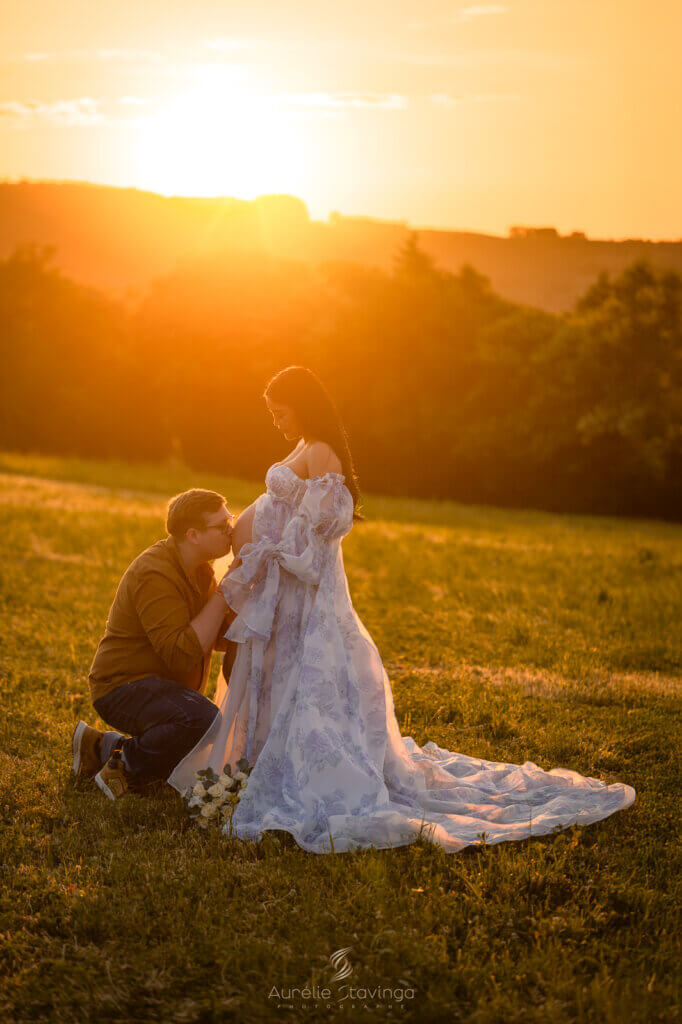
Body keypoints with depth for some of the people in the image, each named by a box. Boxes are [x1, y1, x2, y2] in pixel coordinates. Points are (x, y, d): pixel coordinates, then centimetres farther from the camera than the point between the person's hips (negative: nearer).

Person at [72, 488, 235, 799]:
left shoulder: (200, 570, 6)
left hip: (166, 688, 10)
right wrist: (223, 596, -27)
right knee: (203, 720, -36)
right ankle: (127, 768, -11)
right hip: (125, 686, -10)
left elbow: (224, 637, 7)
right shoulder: (155, 575, -25)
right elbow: (183, 654, -32)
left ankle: (102, 747, 21)